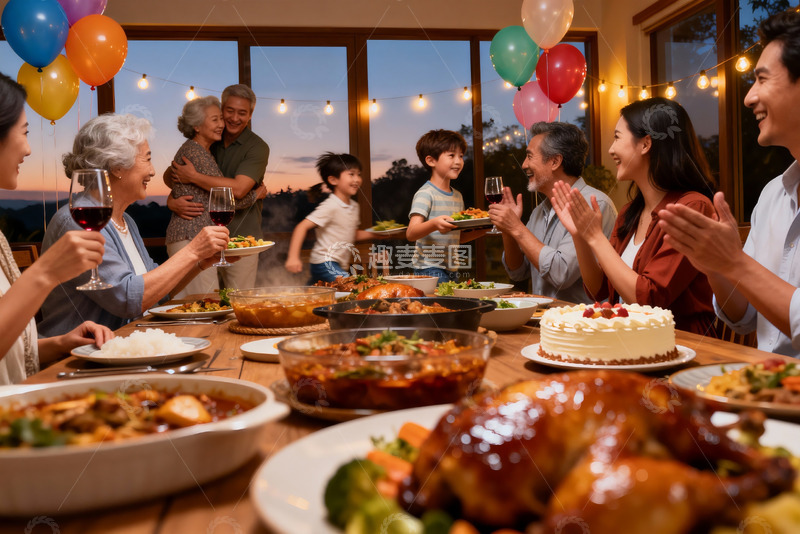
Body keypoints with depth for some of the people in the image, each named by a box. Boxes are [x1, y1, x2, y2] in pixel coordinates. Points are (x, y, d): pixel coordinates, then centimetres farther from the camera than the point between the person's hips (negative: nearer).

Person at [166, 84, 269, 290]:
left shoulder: (257, 147, -5)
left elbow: (238, 189, -20)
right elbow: (170, 174, 11)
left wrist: (193, 177, -14)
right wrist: (172, 201, -10)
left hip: (241, 236, -4)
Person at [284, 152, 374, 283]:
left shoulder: (354, 206, 10)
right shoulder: (330, 206, -15)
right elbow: (302, 227, -19)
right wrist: (293, 257, -27)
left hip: (340, 266, 8)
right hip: (325, 263, -8)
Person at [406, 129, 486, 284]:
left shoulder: (457, 196, 15)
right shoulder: (425, 194, -10)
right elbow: (410, 233, -20)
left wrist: (479, 231, 5)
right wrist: (433, 224, -38)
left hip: (452, 270, 8)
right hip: (430, 270, -7)